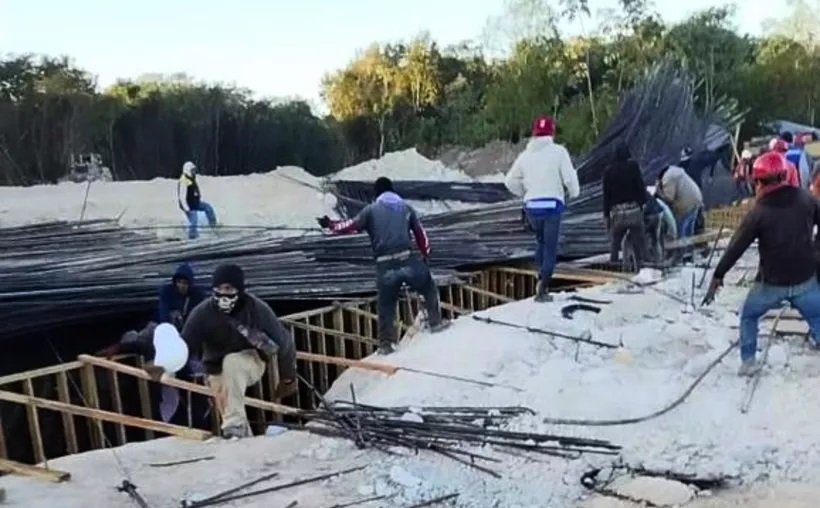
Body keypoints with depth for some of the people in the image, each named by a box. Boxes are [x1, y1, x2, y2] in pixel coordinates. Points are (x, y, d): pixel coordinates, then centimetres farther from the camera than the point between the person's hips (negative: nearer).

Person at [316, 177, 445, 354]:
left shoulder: (371, 210, 10)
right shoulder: (406, 207, 16)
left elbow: (352, 226, 5)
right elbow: (420, 232, 20)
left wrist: (330, 225, 20)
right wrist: (425, 254, 33)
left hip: (385, 265, 0)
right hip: (408, 260, 0)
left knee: (386, 306, 13)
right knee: (429, 288, 25)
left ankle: (386, 343, 17)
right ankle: (435, 322, 24)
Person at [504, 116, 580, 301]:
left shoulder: (525, 155, 6)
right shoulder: (559, 151, -5)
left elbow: (510, 181, 9)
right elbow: (570, 177, -10)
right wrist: (573, 193, 10)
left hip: (532, 205, 4)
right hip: (553, 204, -4)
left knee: (541, 242, 23)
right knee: (550, 248, 3)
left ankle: (542, 281, 16)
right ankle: (542, 289, -4)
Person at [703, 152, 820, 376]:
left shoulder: (759, 212, -13)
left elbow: (736, 247, -10)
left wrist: (718, 276, -1)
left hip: (771, 283, -2)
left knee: (748, 317, 20)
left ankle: (748, 362, 19)